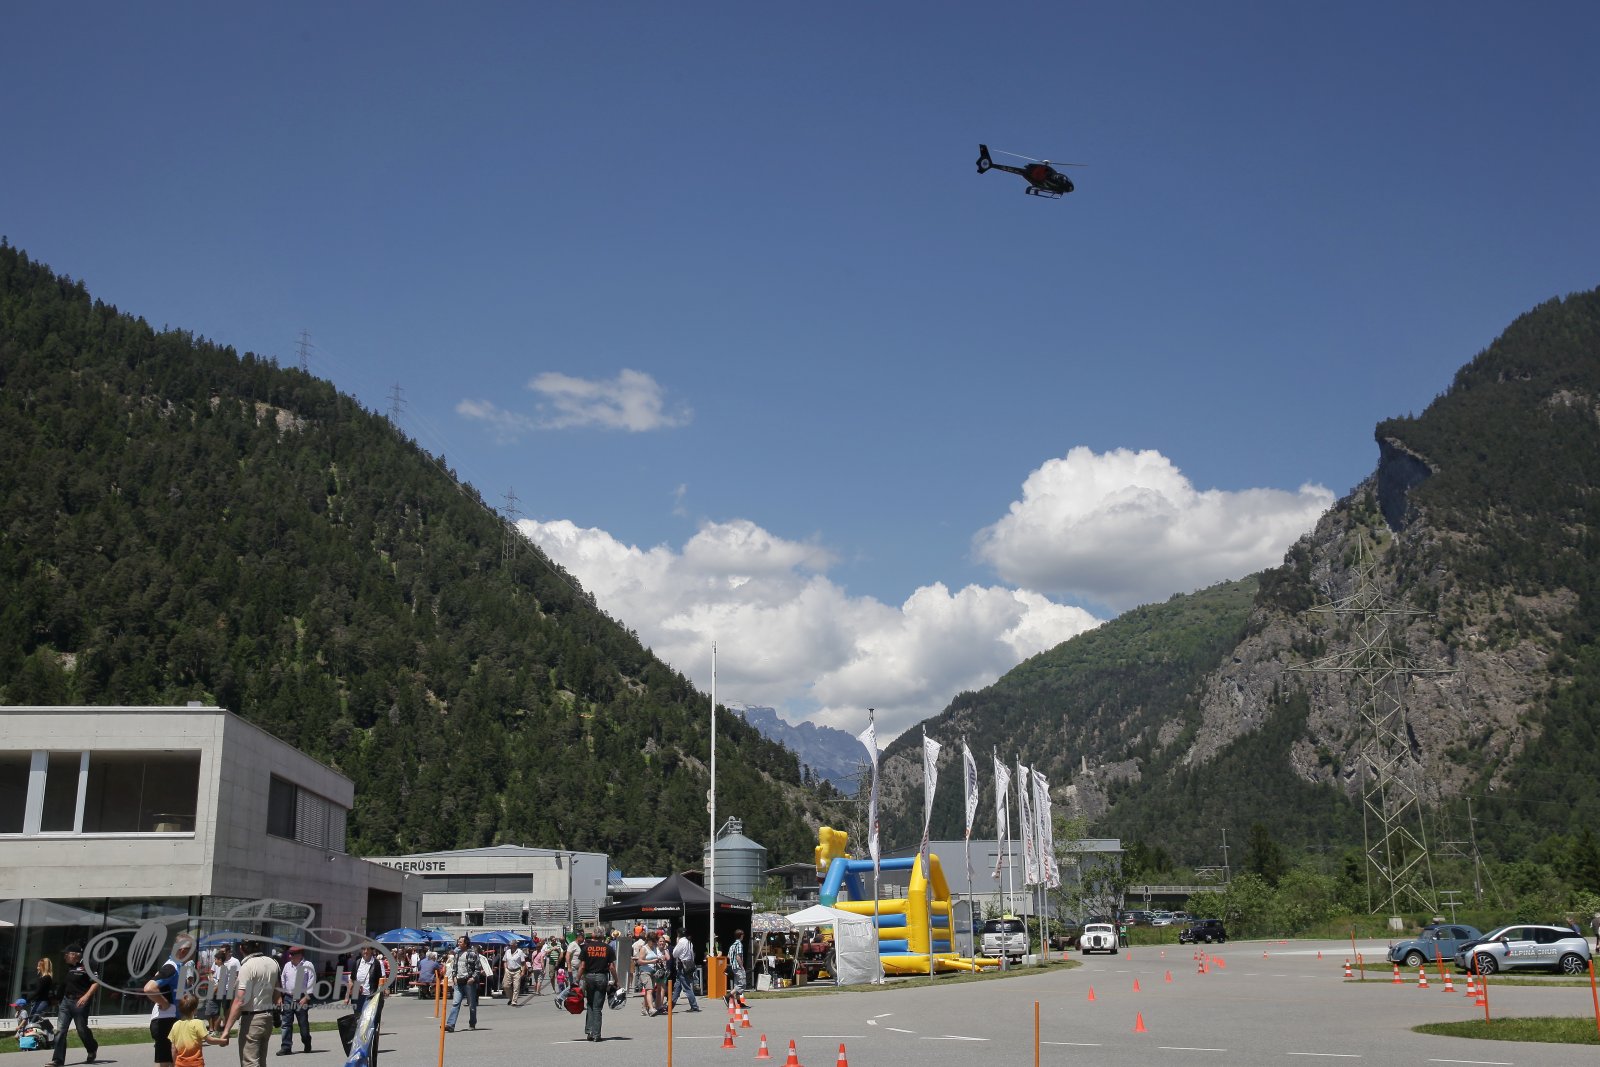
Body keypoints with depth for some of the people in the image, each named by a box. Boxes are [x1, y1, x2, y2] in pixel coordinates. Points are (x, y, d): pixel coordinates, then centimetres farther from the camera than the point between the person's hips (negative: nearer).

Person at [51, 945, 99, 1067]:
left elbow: (96, 982, -16)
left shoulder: (85, 967, -11)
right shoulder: (67, 968, 12)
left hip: (79, 1002, -7)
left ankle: (93, 1049, 31)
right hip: (66, 1001, 7)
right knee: (60, 1030, -4)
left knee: (82, 1030, 4)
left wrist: (86, 996, -24)